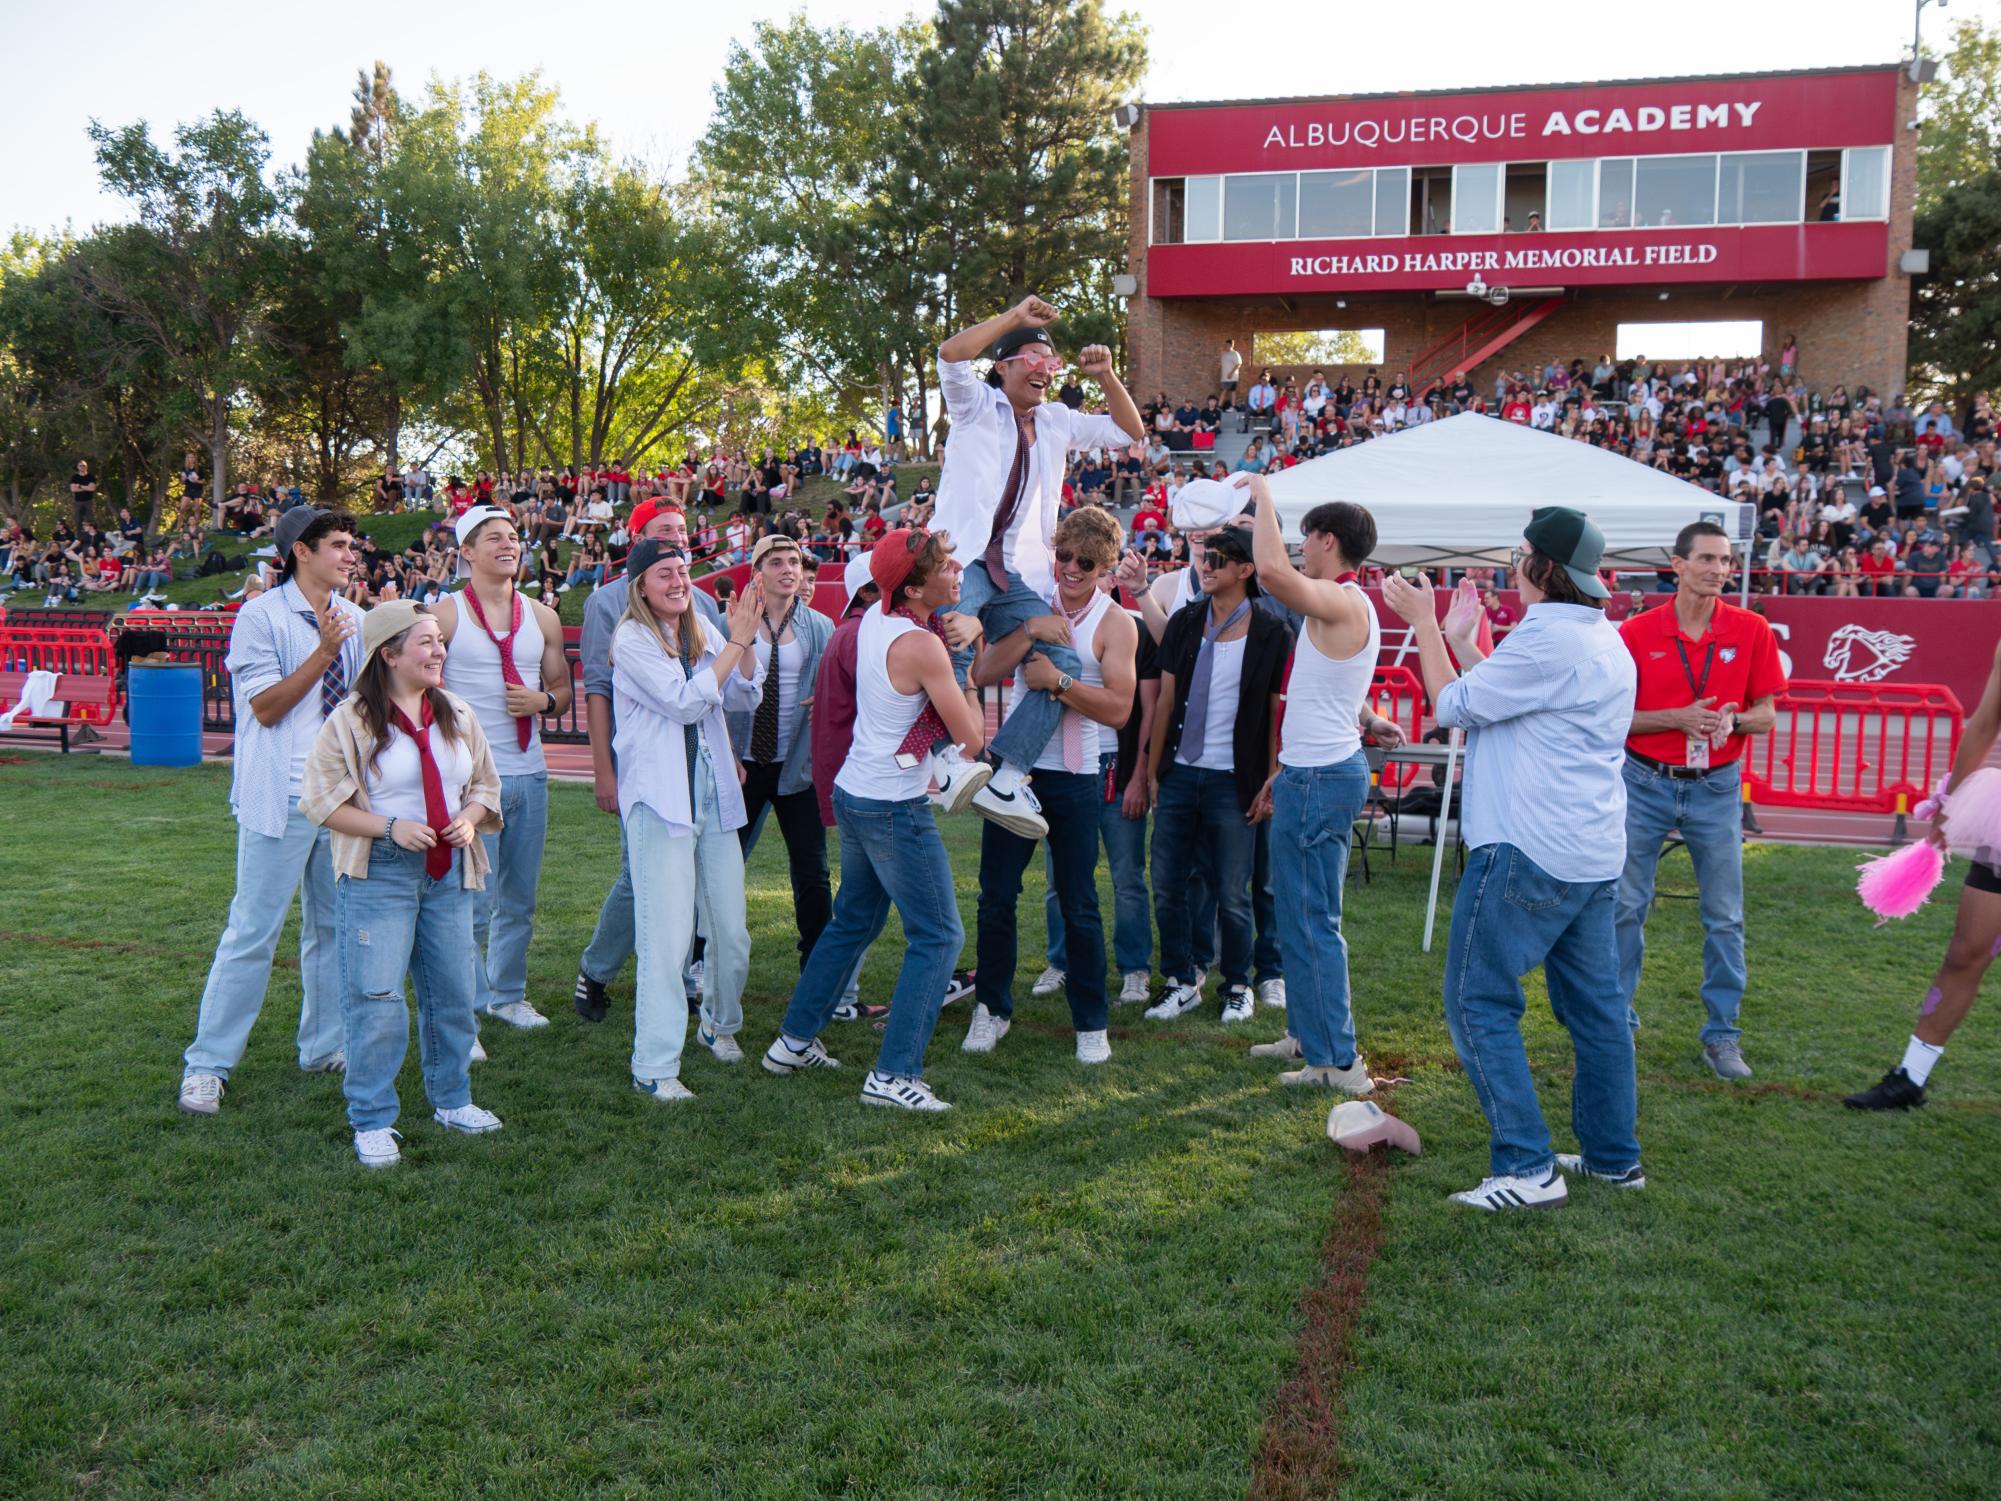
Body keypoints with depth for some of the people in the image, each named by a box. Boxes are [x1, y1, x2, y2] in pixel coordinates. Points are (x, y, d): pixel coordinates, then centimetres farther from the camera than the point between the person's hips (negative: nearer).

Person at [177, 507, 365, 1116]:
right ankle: (207, 1065, 8)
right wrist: (323, 651, -19)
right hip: (280, 797, -6)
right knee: (253, 930, -4)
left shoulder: (354, 619, 10)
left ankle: (324, 1047, 26)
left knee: (335, 924, 12)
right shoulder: (262, 616, -7)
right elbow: (266, 707, -13)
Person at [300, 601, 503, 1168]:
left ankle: (451, 1099, 29)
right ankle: (372, 1122, 8)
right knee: (376, 1000, -5)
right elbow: (324, 802, -9)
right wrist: (391, 828, -19)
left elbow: (485, 785, 17)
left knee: (453, 992, 11)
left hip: (448, 872, 5)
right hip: (379, 872, -5)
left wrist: (470, 818, -4)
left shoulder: (457, 715, 8)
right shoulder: (350, 722, -7)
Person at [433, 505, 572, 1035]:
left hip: (529, 773, 5)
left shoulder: (541, 617, 11)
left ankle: (506, 994, 28)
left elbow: (562, 687, 16)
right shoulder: (446, 614, -3)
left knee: (520, 898, 13)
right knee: (472, 901, -4)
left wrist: (543, 700, -6)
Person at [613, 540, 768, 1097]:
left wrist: (746, 639, -8)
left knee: (731, 930, 10)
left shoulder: (703, 634, 12)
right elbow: (685, 702, -15)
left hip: (714, 795, 6)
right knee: (666, 937, -8)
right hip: (660, 799, -6)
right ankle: (653, 1067, -1)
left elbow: (743, 699, 5)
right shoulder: (631, 641, -6)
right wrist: (735, 641, -12)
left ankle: (720, 1025, 34)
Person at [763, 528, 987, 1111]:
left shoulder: (874, 618, 3)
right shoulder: (922, 647, -21)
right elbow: (972, 741, -14)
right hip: (895, 808, -9)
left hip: (852, 793, 9)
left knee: (852, 920, 22)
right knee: (938, 936, -1)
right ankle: (893, 1075, -1)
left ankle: (794, 1040, 31)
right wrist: (958, 666, 3)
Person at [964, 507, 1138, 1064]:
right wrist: (1029, 632, -18)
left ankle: (1091, 1022, 19)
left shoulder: (1116, 623, -4)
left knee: (1078, 903, 5)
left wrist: (1058, 681, -22)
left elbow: (1118, 709, -13)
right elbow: (983, 674, -6)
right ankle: (992, 1006, 24)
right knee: (996, 894, 7)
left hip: (1078, 777, -3)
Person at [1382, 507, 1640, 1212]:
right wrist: (1462, 642, 21)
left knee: (1479, 1001, -3)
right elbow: (1500, 702, 18)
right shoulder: (1607, 639, 15)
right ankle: (1614, 1155, 25)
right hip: (1594, 856, 10)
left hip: (1527, 855, -10)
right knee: (1594, 1005, 16)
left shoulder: (1547, 637, -17)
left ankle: (1527, 1168, -4)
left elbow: (1454, 706, -10)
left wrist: (1424, 622, 1)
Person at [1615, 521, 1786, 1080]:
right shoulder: (1636, 633, -4)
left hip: (1716, 787, 1)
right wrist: (1679, 718, -17)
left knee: (1724, 917, 4)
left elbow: (1765, 715, 4)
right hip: (1645, 782, -1)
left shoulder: (1752, 631, -1)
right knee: (1626, 907, 5)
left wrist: (1732, 720, -18)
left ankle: (1722, 1033, 17)